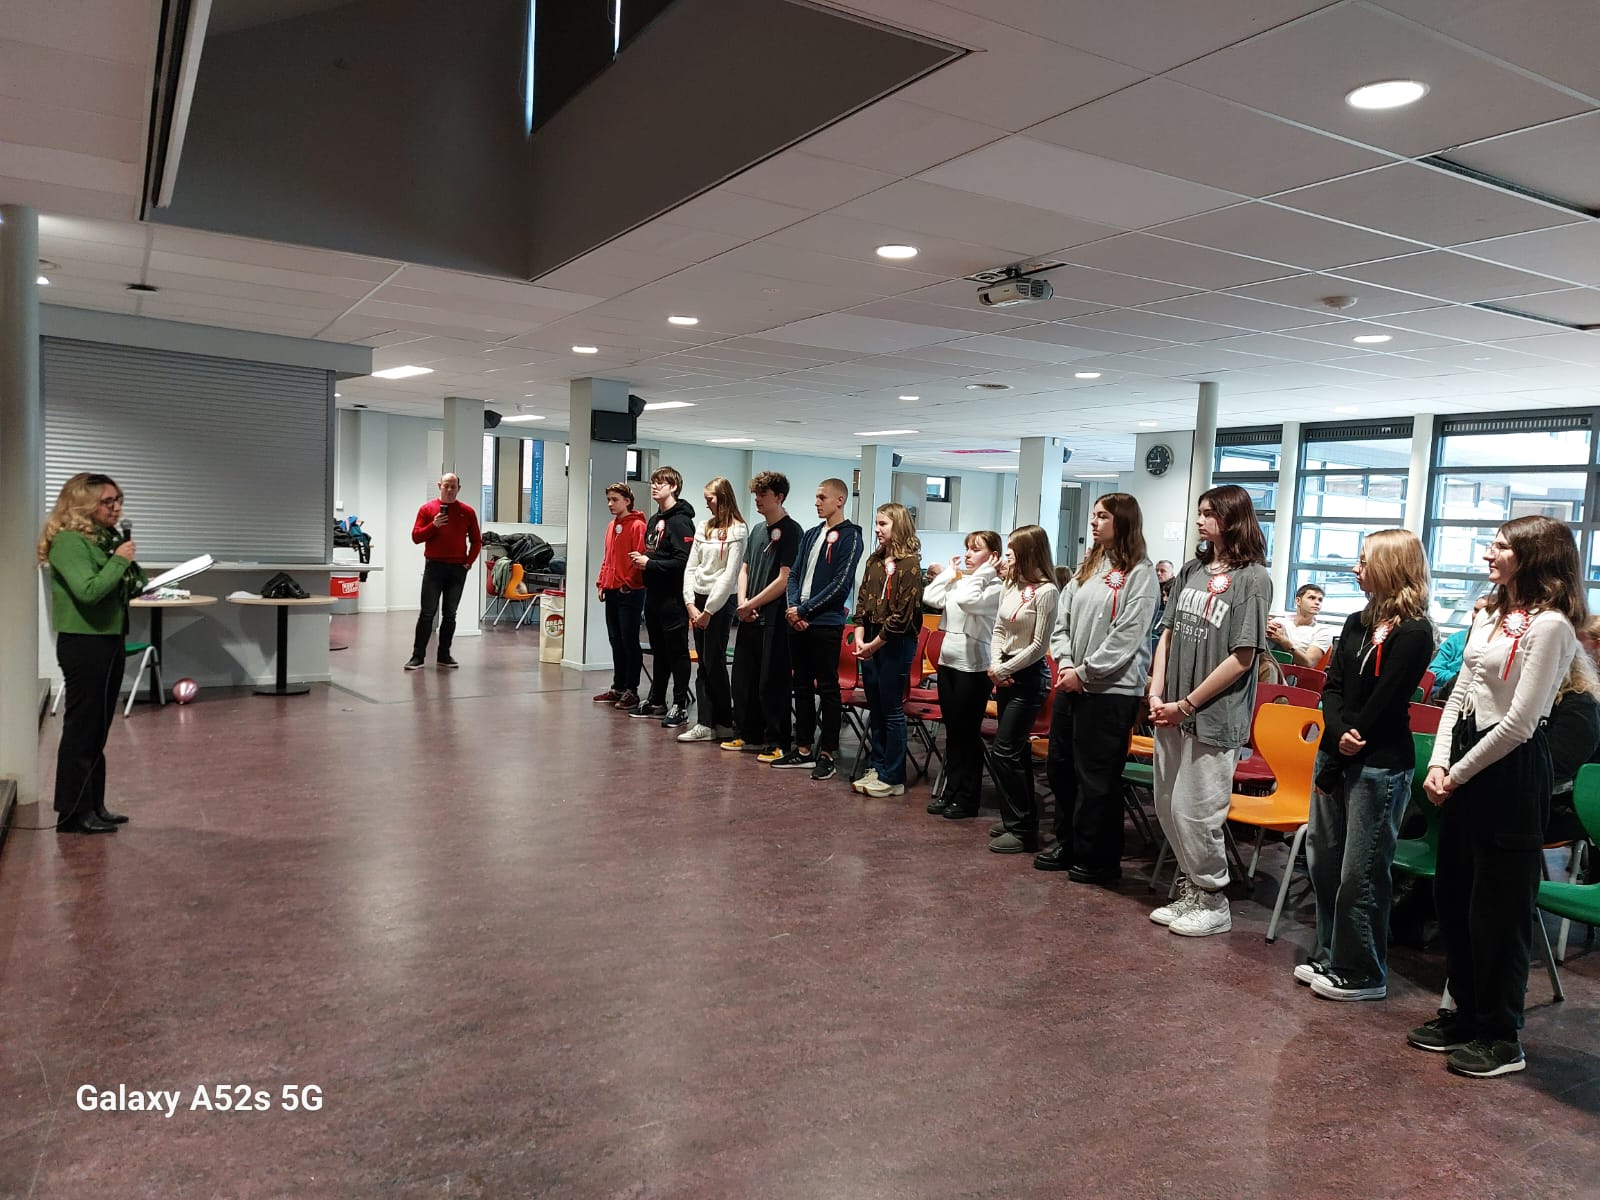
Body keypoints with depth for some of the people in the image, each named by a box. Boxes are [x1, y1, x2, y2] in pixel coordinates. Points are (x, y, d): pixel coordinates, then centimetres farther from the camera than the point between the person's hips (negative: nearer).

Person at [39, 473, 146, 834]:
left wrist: (140, 584, -3)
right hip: (83, 643, -8)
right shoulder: (68, 541, -14)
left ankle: (92, 805, 22)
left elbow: (126, 587, 17)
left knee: (98, 729, 13)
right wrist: (119, 560, -18)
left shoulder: (108, 536, 11)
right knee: (82, 727, -2)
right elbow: (88, 591, -25)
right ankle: (72, 813, 6)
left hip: (111, 640, 9)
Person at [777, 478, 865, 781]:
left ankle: (827, 754, 7)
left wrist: (804, 610, -12)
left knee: (828, 689, 0)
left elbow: (841, 585, -13)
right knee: (802, 686, 11)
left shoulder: (849, 536, -6)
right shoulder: (810, 535, 16)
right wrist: (793, 607, -5)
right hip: (798, 623, 7)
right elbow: (794, 575, 14)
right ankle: (803, 750, 20)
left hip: (826, 624, -7)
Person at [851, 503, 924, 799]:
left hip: (896, 643, -7)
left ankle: (892, 778, 8)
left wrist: (875, 644, -13)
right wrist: (860, 639, -1)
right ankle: (877, 767, 24)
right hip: (870, 641, 7)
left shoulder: (910, 564, -12)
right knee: (874, 708, 13)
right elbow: (862, 601, 10)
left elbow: (902, 614, -15)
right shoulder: (874, 560, 10)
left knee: (892, 710, 0)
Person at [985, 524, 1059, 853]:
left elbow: (1039, 645, -16)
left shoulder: (1045, 591, -16)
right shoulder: (1010, 586, 8)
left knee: (1002, 752, -8)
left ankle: (1021, 829, 2)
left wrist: (1005, 669, -11)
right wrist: (995, 666, -2)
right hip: (1005, 674, 8)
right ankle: (1022, 821, 25)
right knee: (1016, 751, 14)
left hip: (1029, 675, -8)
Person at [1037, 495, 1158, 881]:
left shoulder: (1140, 573, -9)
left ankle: (1099, 860, 15)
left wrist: (1085, 671, -15)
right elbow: (1062, 620, 11)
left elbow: (1127, 636, -16)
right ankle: (1068, 845, 30)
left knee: (1096, 777, 0)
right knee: (1060, 766, 15)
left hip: (1111, 690, -8)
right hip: (1071, 684, 8)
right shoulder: (1088, 567, 13)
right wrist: (1065, 663, -4)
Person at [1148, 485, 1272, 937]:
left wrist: (1187, 705, -11)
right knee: (1168, 809, 12)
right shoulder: (1192, 569, 9)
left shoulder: (1252, 578, -9)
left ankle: (1213, 903, 19)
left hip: (1214, 717, -6)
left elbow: (1242, 658, -13)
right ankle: (1190, 891, 29)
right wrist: (1156, 694, -2)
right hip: (1171, 711, 6)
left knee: (1194, 813, -1)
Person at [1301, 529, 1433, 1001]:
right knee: (1323, 857, 14)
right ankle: (1330, 956, 29)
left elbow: (1384, 704, -16)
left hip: (1379, 766, -8)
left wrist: (1346, 748, -11)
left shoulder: (1413, 633, -13)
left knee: (1360, 872, 0)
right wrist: (1338, 734, -13)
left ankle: (1361, 974, 14)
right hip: (1335, 754, 8)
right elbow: (1332, 687, 5)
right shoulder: (1357, 623, 11)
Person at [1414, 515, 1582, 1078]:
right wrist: (1439, 763, 1)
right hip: (1464, 765, 9)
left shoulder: (1549, 625, -15)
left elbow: (1519, 722, -18)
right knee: (1452, 894, 16)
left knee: (1499, 908, 2)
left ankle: (1501, 1038, 18)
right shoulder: (1489, 615, 11)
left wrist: (1458, 774, -11)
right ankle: (1466, 1013, 31)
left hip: (1511, 771, -8)